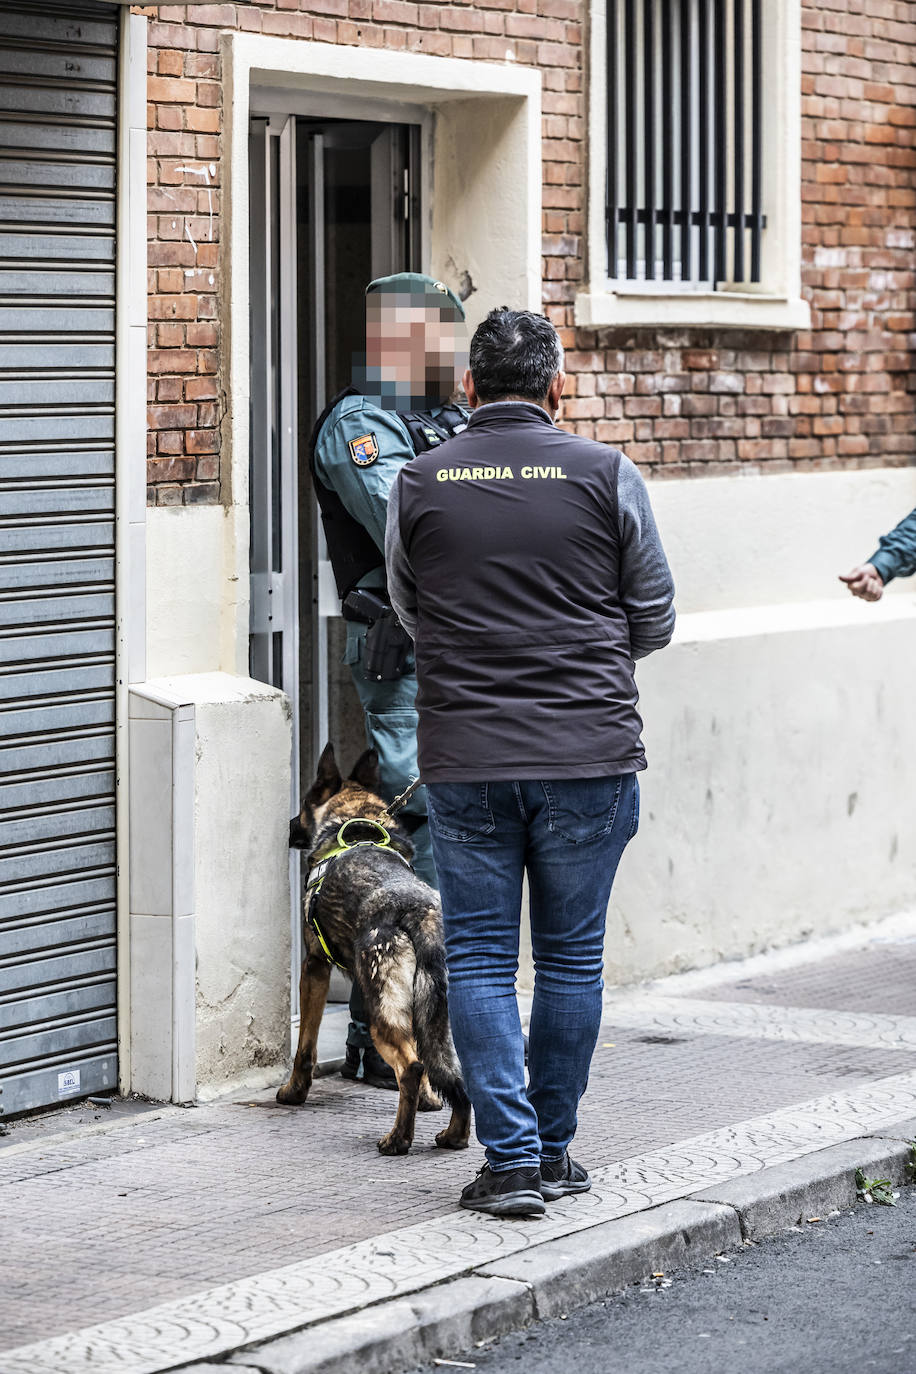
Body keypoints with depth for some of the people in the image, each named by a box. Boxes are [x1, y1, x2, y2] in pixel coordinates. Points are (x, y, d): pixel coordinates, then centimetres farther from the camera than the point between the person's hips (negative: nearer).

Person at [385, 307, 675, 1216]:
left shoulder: (418, 484, 1)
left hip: (464, 760, 0)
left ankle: (512, 1159, -1)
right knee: (571, 956, 10)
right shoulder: (605, 476, -2)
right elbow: (654, 622, 5)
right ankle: (553, 1151, 18)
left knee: (478, 960, 6)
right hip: (588, 756, 0)